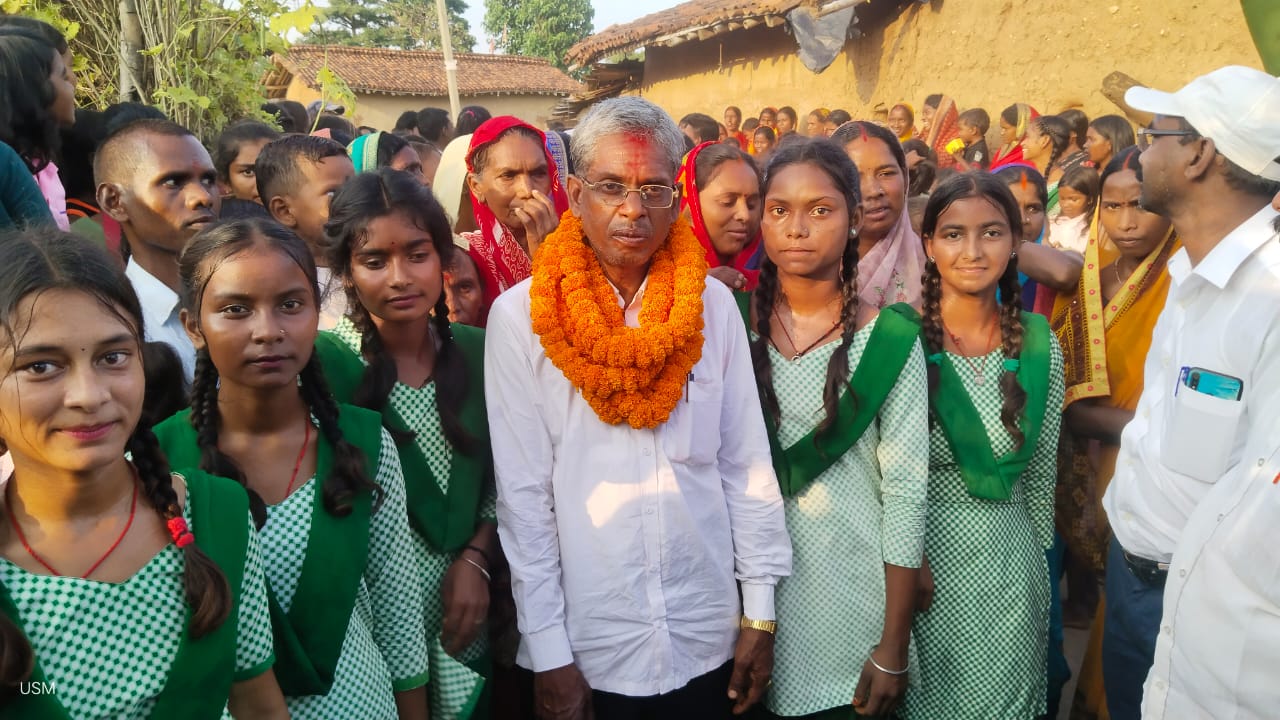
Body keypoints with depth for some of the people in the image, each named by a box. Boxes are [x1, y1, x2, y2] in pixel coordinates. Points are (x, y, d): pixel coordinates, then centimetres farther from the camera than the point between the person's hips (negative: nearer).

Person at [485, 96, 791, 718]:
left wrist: (760, 612, 2)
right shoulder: (520, 316, -9)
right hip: (586, 651, -2)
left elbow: (746, 463, 1)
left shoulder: (713, 305, -3)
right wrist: (548, 654, -8)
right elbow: (523, 491, -9)